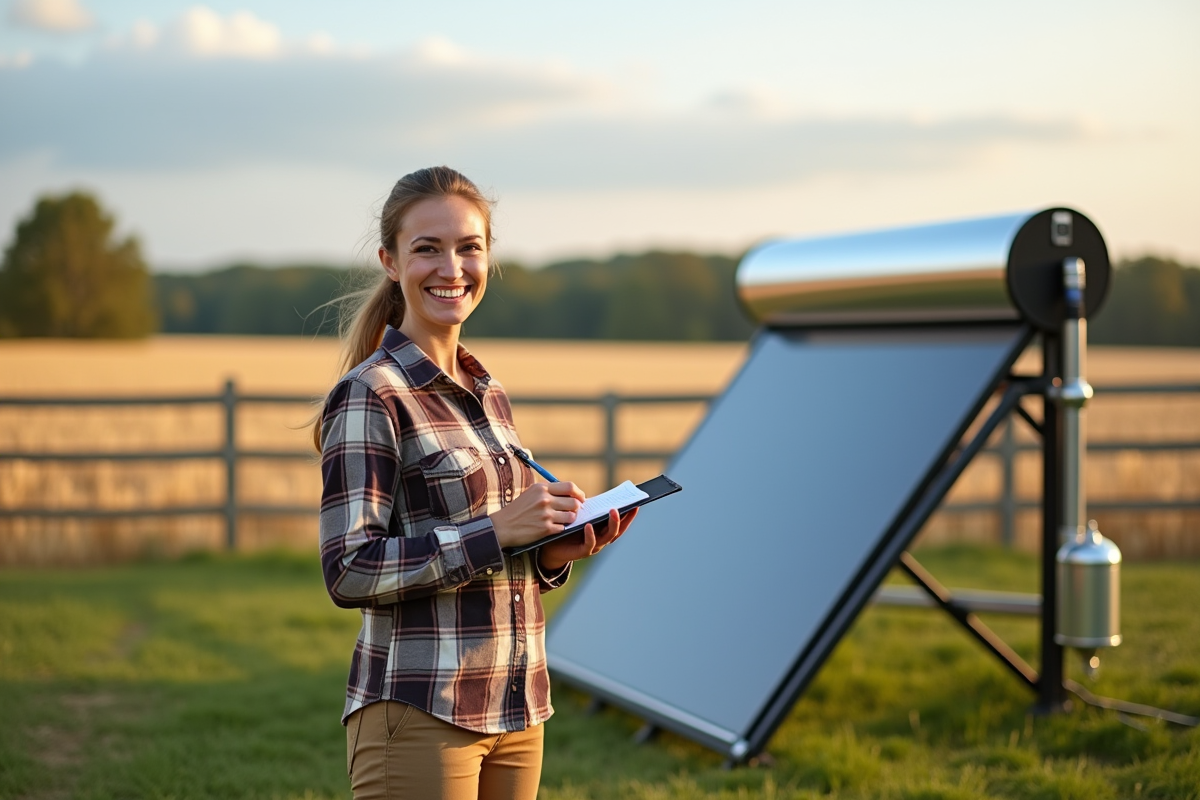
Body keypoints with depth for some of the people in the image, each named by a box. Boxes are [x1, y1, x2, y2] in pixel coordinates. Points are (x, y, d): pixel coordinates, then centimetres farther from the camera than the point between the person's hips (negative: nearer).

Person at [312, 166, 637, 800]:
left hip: (515, 712, 7)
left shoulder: (490, 396, 13)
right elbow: (349, 572, -16)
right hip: (420, 716, -7)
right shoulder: (370, 395, -9)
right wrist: (496, 532, -20)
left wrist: (555, 552, 1)